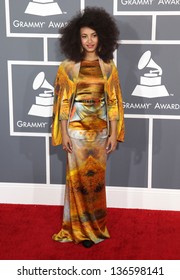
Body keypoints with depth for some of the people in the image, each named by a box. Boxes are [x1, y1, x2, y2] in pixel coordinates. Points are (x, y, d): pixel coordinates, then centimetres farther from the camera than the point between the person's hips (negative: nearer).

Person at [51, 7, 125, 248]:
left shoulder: (108, 67, 2)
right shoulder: (68, 67, -4)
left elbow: (113, 101, 2)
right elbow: (63, 102, -3)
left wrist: (114, 133, -2)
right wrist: (64, 133, -7)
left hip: (100, 129, 2)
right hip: (77, 128, -2)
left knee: (97, 176, 10)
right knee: (78, 176, 3)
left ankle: (95, 223, 25)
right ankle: (80, 227, 16)